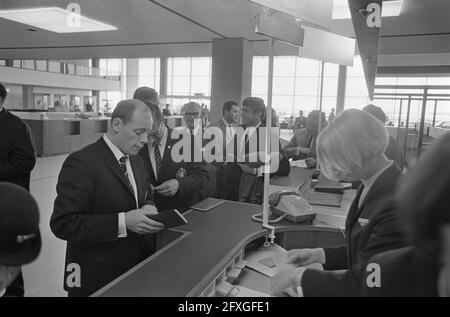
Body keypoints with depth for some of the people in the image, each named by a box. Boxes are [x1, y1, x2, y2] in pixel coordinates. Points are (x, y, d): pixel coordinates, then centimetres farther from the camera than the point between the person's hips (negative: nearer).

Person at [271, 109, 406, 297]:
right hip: (357, 283, 7)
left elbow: (363, 283, -22)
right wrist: (318, 255, 1)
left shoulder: (396, 204, -26)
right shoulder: (371, 186, 1)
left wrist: (299, 276, -17)